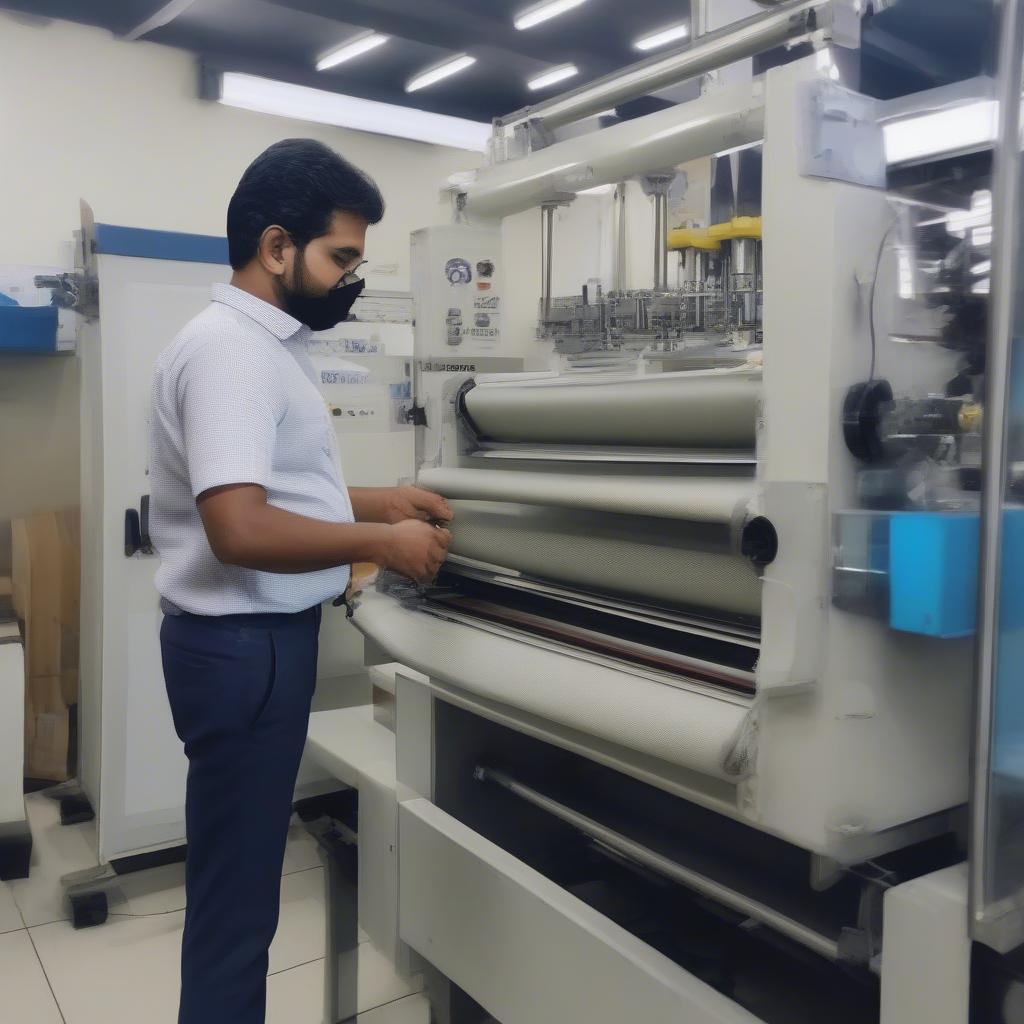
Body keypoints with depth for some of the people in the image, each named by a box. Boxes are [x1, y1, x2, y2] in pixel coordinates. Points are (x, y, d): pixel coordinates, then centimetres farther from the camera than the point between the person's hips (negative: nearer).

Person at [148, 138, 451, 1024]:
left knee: (238, 877, 21)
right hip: (243, 643, -10)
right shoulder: (232, 348, -19)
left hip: (261, 634, 10)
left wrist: (374, 499, 10)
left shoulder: (266, 342, 12)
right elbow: (241, 528, -29)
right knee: (234, 890, 4)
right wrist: (382, 542, -19)